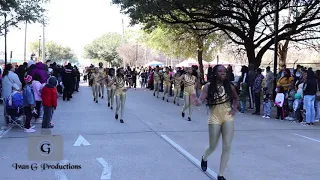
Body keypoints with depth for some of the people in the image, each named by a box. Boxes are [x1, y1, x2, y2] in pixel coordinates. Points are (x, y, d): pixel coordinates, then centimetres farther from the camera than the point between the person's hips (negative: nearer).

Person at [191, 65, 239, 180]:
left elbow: (236, 98, 19)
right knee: (213, 147, 9)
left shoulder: (229, 86, 0)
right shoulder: (208, 86, -8)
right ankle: (204, 158, 46)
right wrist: (196, 102, -39)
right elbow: (201, 100, -17)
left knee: (227, 147, -3)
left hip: (228, 117, 2)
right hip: (215, 118, -2)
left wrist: (235, 108, 4)